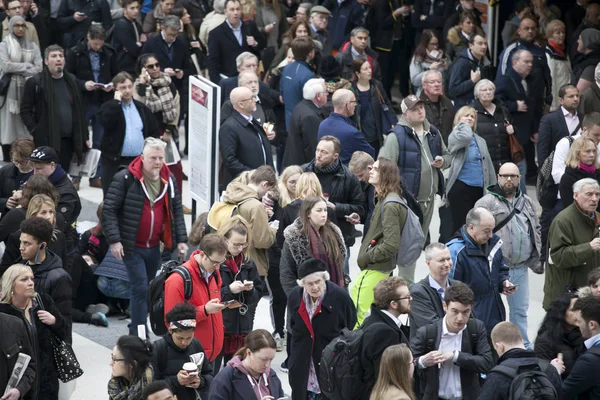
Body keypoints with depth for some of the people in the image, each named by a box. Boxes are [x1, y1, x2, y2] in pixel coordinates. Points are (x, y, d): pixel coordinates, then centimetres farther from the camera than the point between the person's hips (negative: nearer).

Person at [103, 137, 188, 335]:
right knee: (140, 288, -11)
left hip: (154, 246, 6)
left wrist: (181, 239, 5)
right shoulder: (125, 179, -13)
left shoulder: (168, 180, 5)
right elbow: (109, 210, -12)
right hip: (132, 246, -6)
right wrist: (114, 240, -20)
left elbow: (177, 210, 13)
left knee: (150, 289, 13)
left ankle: (136, 331, 26)